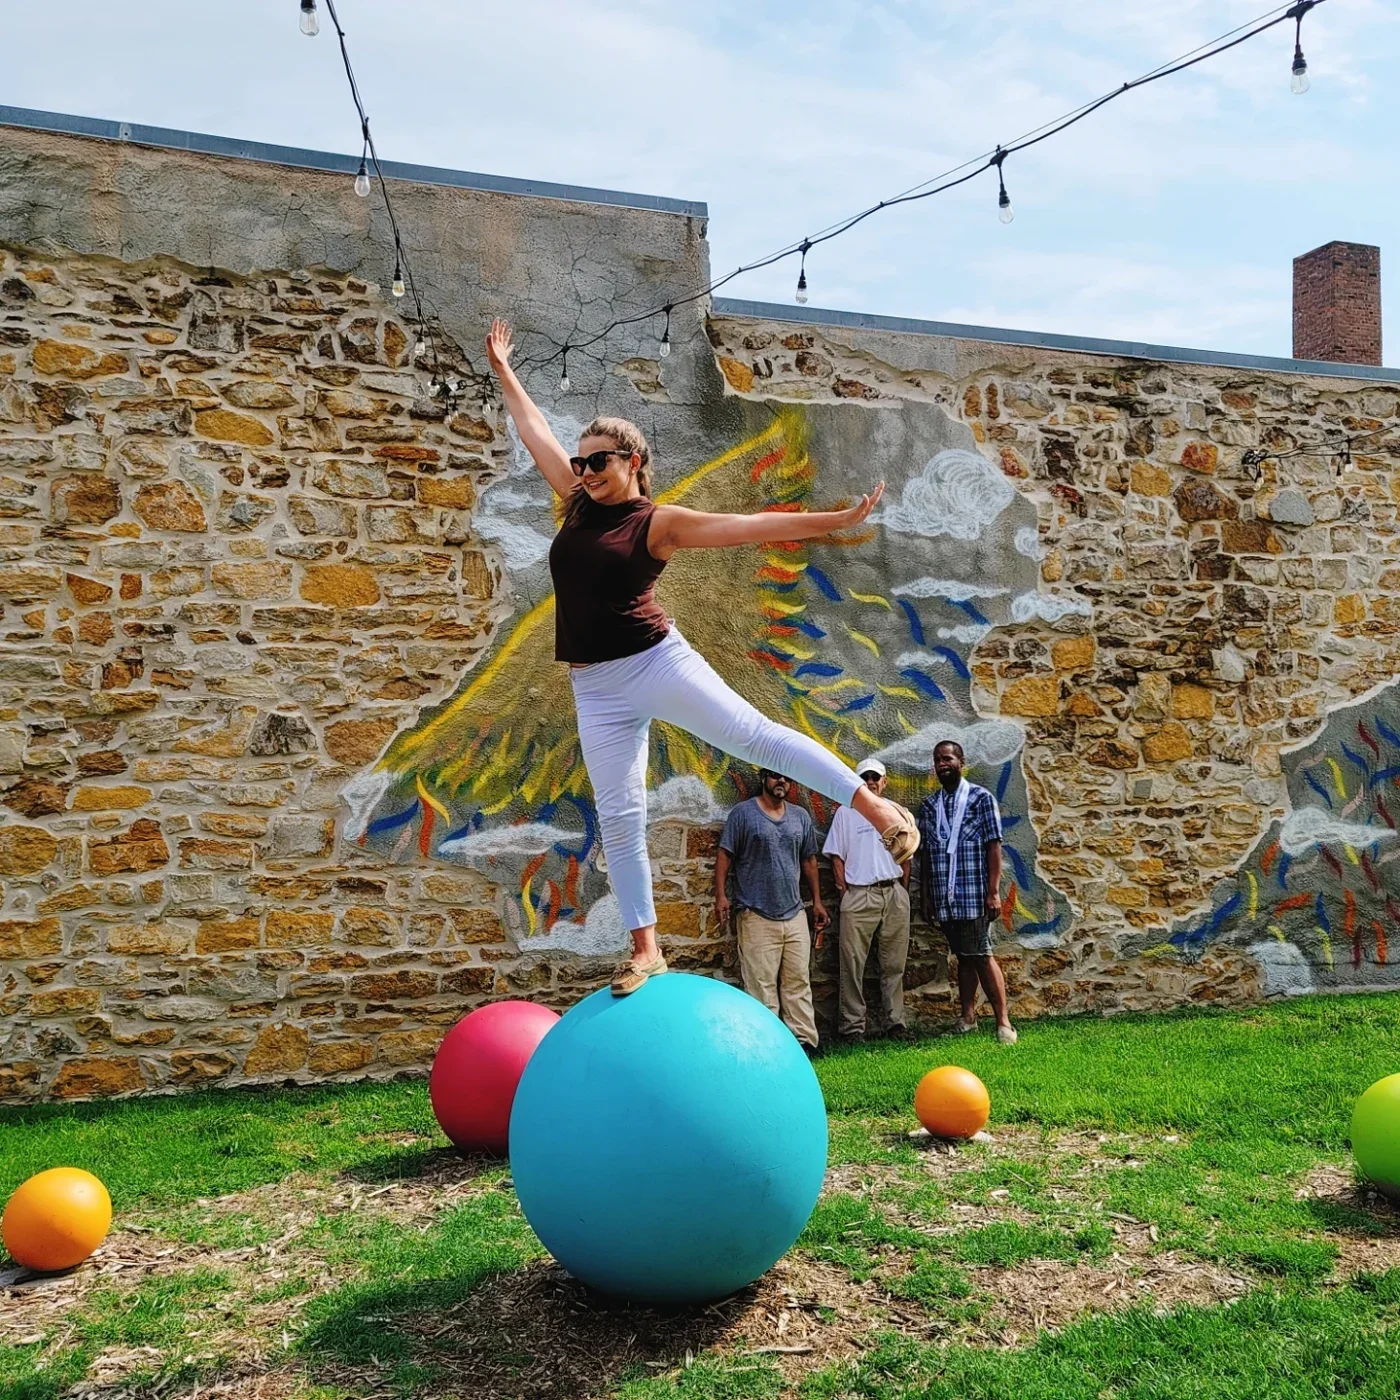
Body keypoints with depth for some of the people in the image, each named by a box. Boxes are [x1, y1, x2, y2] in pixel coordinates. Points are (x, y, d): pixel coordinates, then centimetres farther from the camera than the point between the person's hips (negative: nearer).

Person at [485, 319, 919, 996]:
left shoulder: (658, 522, -5)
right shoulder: (578, 504, 10)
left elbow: (750, 526, -11)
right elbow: (534, 431, 22)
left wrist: (835, 521, -17)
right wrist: (503, 372, 30)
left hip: (655, 661, -5)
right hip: (596, 688, 5)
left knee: (755, 735, -15)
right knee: (618, 815, 5)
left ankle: (875, 805, -7)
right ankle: (645, 949, 13)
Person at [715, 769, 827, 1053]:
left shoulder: (801, 817, 12)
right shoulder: (743, 813, -2)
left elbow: (809, 860, 18)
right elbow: (724, 855, -4)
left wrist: (817, 901, 15)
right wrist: (721, 895, -14)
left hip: (795, 914, 5)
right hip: (757, 915, -5)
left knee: (799, 982, 5)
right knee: (761, 984, -3)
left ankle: (804, 1040, 9)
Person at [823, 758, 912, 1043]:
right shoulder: (846, 813, 5)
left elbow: (905, 856, 17)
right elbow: (837, 857, 3)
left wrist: (902, 893, 8)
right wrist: (846, 895, -4)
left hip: (894, 894, 3)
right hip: (859, 896, -3)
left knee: (894, 965, 6)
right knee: (853, 965, -4)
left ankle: (895, 1022, 12)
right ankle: (851, 1026, 0)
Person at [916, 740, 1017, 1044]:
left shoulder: (981, 798, -1)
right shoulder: (928, 805, 11)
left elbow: (994, 846, -4)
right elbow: (925, 853, 13)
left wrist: (994, 891, -11)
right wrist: (925, 896, 11)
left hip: (974, 896, -4)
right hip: (944, 898, 4)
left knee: (982, 956, -5)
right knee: (963, 957, 11)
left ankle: (1003, 1021, -1)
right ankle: (967, 1018, 16)